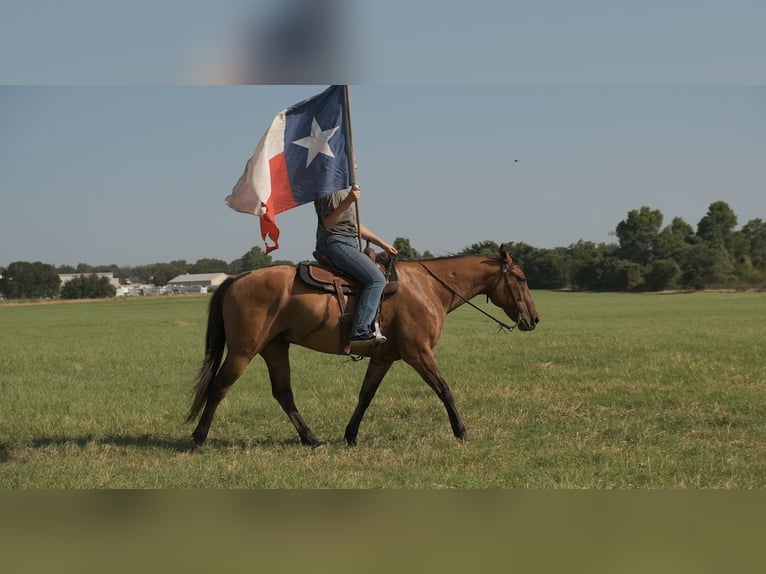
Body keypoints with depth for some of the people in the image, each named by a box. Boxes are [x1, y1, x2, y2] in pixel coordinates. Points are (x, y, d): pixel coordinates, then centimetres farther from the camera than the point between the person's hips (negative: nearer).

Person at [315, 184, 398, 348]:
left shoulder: (345, 190, 21)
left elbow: (355, 225, 27)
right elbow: (328, 223, -20)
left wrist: (383, 244, 25)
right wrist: (348, 201, -31)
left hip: (349, 243, 11)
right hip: (336, 242, -11)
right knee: (376, 279, -23)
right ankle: (359, 332, -31)